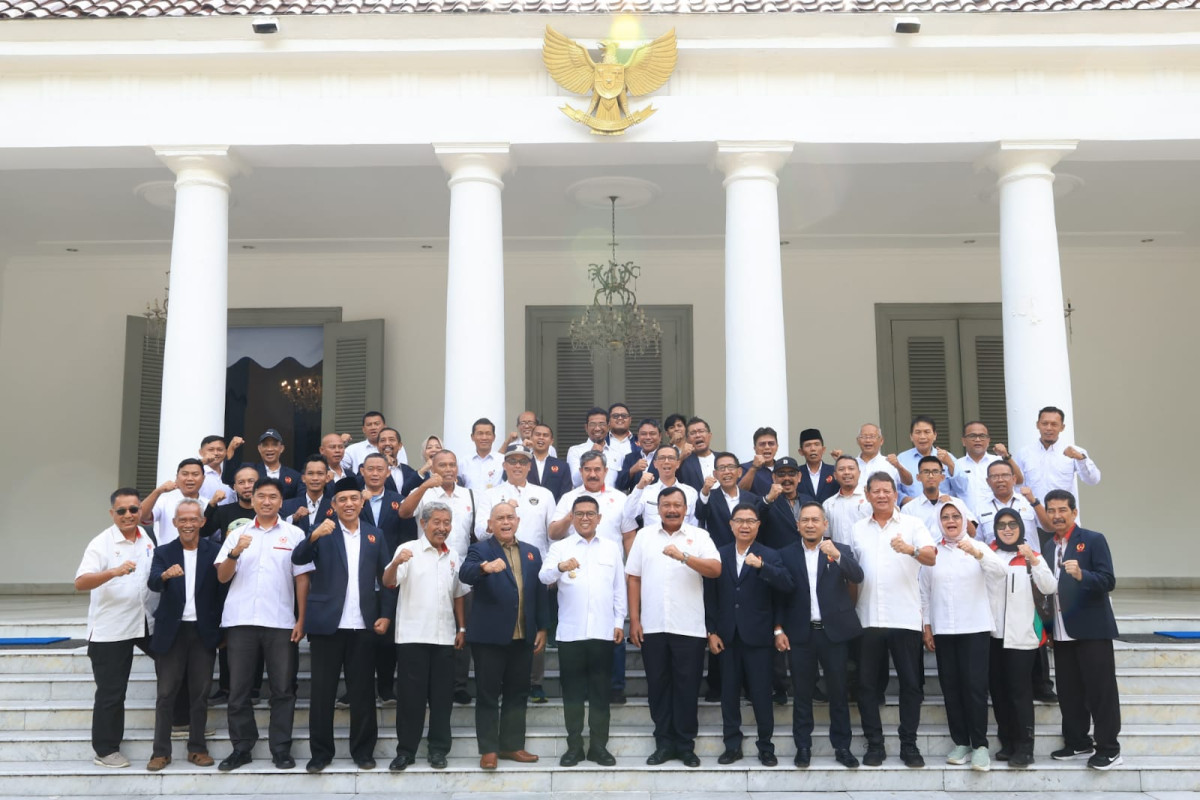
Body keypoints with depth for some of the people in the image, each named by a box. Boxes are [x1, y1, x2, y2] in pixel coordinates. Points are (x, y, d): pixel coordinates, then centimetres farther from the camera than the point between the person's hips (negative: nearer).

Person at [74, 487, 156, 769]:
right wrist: (114, 572, -41)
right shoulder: (102, 543, -14)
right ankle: (105, 750, 13)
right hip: (110, 629, -6)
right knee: (111, 692, 1)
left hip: (145, 622, 6)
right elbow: (80, 583, -27)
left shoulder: (146, 537, 5)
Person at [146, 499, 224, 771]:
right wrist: (165, 575, -38)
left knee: (200, 693, 6)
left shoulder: (214, 551, 1)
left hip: (204, 632, 0)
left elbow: (223, 590, -1)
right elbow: (153, 583, -14)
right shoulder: (163, 552, 2)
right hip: (171, 632, 0)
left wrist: (223, 630, -7)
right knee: (166, 693, 4)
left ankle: (197, 748, 15)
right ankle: (161, 751, 11)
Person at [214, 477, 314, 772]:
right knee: (238, 689, 6)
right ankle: (241, 748, 16)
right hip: (240, 621, 2)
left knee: (283, 689, 2)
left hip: (281, 623, -2)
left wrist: (302, 619, -3)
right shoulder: (238, 534, 10)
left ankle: (281, 749, 10)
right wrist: (235, 553, -14)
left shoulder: (294, 534, 5)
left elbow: (302, 579, 4)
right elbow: (222, 577, 5)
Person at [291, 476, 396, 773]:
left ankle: (363, 750, 17)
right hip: (327, 623, -1)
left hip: (363, 625, 2)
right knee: (322, 691, 5)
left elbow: (386, 579, 7)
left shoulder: (375, 535, 9)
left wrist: (386, 615, -3)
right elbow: (298, 559, -14)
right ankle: (321, 751, 15)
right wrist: (314, 536, -33)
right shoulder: (322, 532, 2)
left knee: (362, 690, 8)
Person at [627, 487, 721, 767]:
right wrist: (634, 620, 0)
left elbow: (715, 569, -12)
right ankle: (664, 743, 18)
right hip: (652, 627, 2)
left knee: (687, 687, 4)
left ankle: (685, 745, 15)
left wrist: (683, 556, -25)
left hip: (689, 627, -1)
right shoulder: (644, 536, 7)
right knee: (658, 686, 8)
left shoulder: (699, 536, 3)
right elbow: (633, 578, 6)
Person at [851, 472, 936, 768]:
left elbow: (931, 557, -13)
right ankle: (874, 744, 14)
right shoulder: (858, 529, 11)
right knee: (868, 683, 5)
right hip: (869, 619, 3)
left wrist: (911, 550, -35)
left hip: (905, 618, -2)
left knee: (911, 683, 2)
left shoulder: (912, 524, 2)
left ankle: (909, 744, 12)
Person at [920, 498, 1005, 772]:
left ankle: (980, 745, -3)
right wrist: (926, 627, 5)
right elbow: (925, 592, 10)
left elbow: (1000, 572, -16)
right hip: (943, 629, 3)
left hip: (975, 627, -2)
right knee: (950, 687, 4)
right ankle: (960, 742, 11)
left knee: (975, 686, -8)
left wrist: (977, 553, -33)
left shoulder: (978, 547, 2)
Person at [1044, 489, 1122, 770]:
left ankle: (1108, 748, 6)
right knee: (1069, 691, 11)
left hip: (1091, 629, -6)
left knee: (1100, 690, -1)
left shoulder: (1093, 540, -5)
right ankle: (1078, 742, 21)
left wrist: (1081, 575, -31)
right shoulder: (1048, 547, 13)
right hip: (1062, 632, 6)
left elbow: (1108, 581, -14)